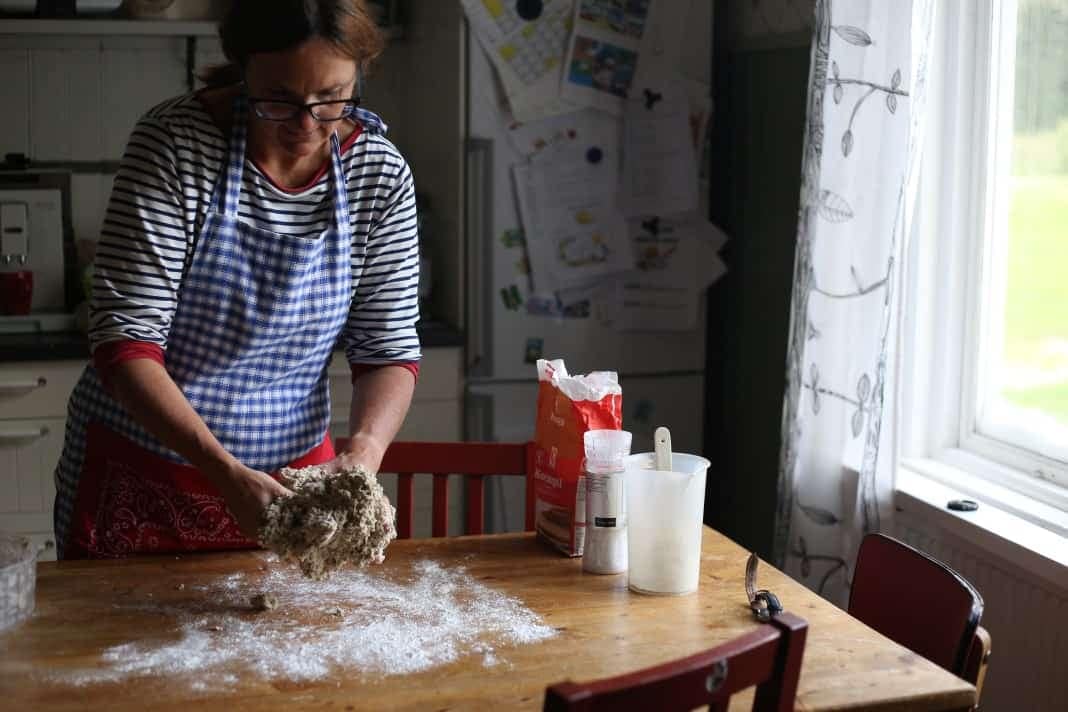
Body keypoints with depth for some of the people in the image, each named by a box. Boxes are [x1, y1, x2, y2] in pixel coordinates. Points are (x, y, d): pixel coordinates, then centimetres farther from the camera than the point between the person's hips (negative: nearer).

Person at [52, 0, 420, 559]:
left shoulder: (380, 175, -9)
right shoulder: (173, 141, -19)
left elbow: (389, 347, -5)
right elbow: (124, 338, -21)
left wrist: (362, 453, -26)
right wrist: (225, 471, -32)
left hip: (287, 481, 2)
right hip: (136, 477, -2)